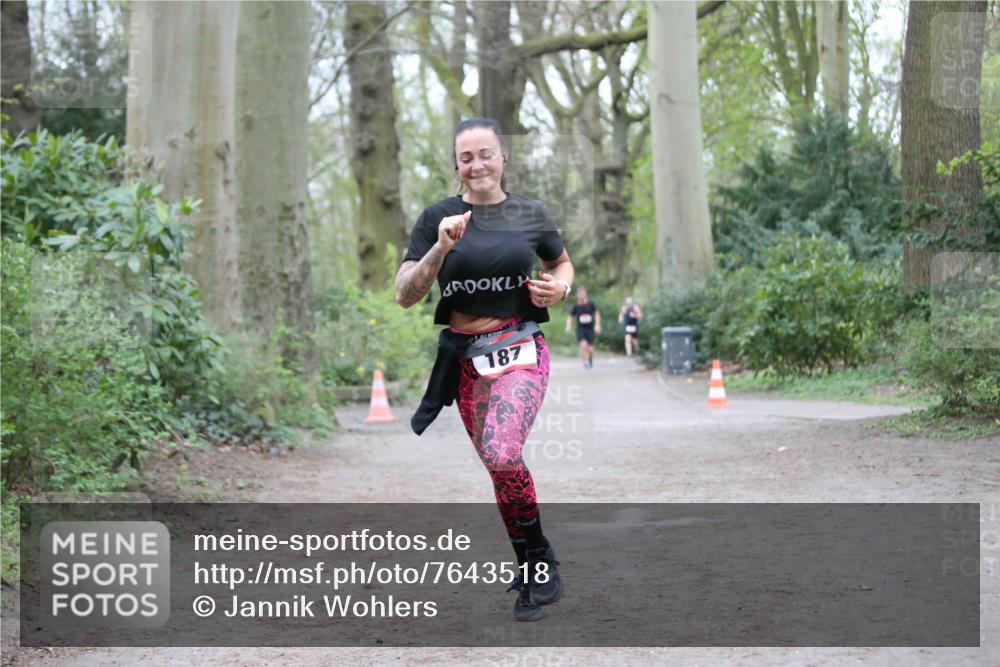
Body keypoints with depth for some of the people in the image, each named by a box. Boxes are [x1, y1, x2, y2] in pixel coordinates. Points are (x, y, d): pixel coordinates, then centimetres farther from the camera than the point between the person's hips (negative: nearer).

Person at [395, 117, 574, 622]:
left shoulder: (530, 215, 3)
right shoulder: (438, 217, 1)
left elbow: (561, 263, 22)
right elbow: (405, 295, -4)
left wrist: (560, 286, 0)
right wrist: (441, 248, -18)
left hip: (520, 350, -2)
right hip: (465, 359, 2)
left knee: (501, 453, -26)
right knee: (500, 466, 9)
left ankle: (538, 559, -5)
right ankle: (533, 577, 27)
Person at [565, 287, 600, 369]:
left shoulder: (590, 304, -4)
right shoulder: (576, 306, -3)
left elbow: (597, 313, 8)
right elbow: (570, 316, 7)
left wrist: (597, 325, -2)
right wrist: (568, 326, -10)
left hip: (590, 329, 1)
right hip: (580, 329, -1)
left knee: (590, 348, -1)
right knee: (584, 345, -23)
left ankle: (590, 357, 36)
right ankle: (585, 363, -5)